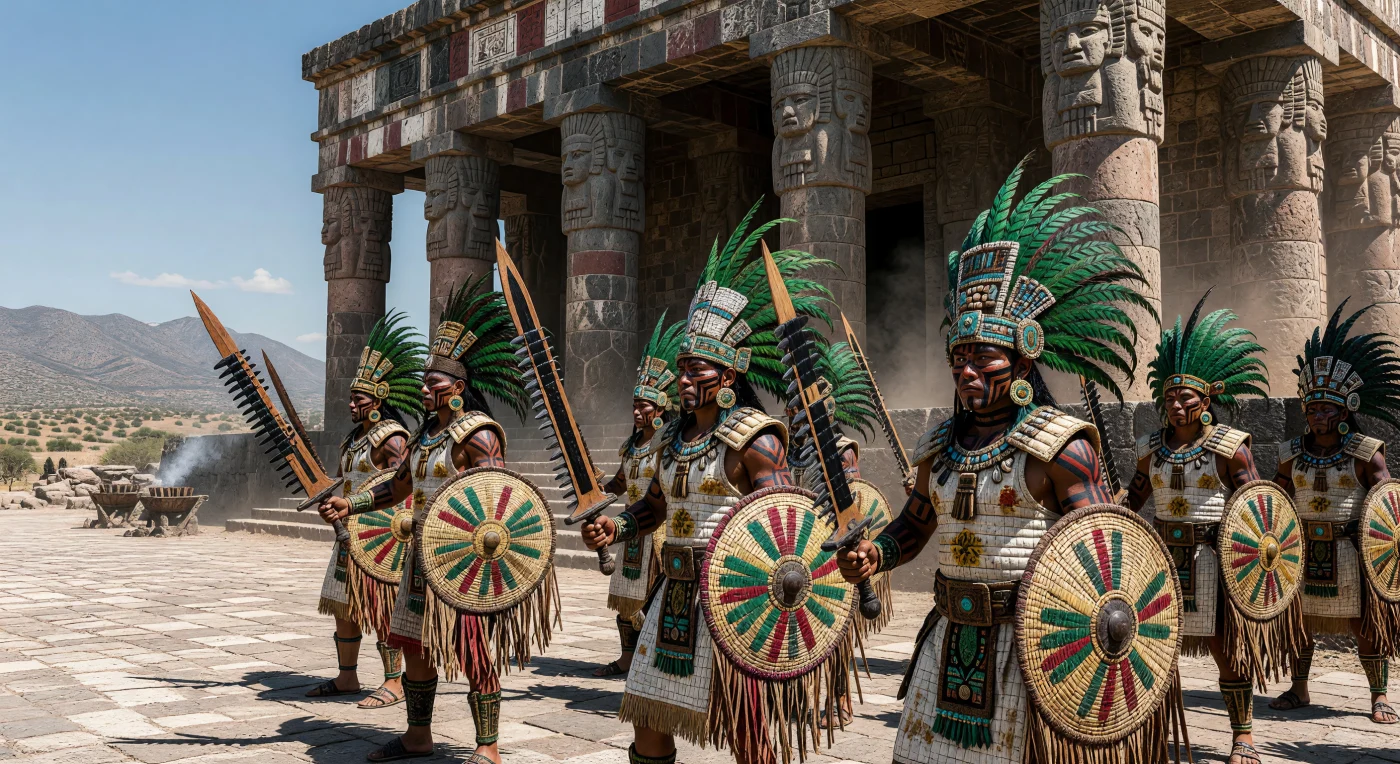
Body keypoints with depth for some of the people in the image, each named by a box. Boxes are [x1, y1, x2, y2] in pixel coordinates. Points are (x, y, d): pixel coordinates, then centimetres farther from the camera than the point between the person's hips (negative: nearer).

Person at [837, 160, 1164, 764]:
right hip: (951, 642, 6)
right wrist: (874, 554, 2)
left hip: (1030, 643, -6)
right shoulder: (939, 448, 9)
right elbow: (915, 524, 21)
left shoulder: (1059, 446, -9)